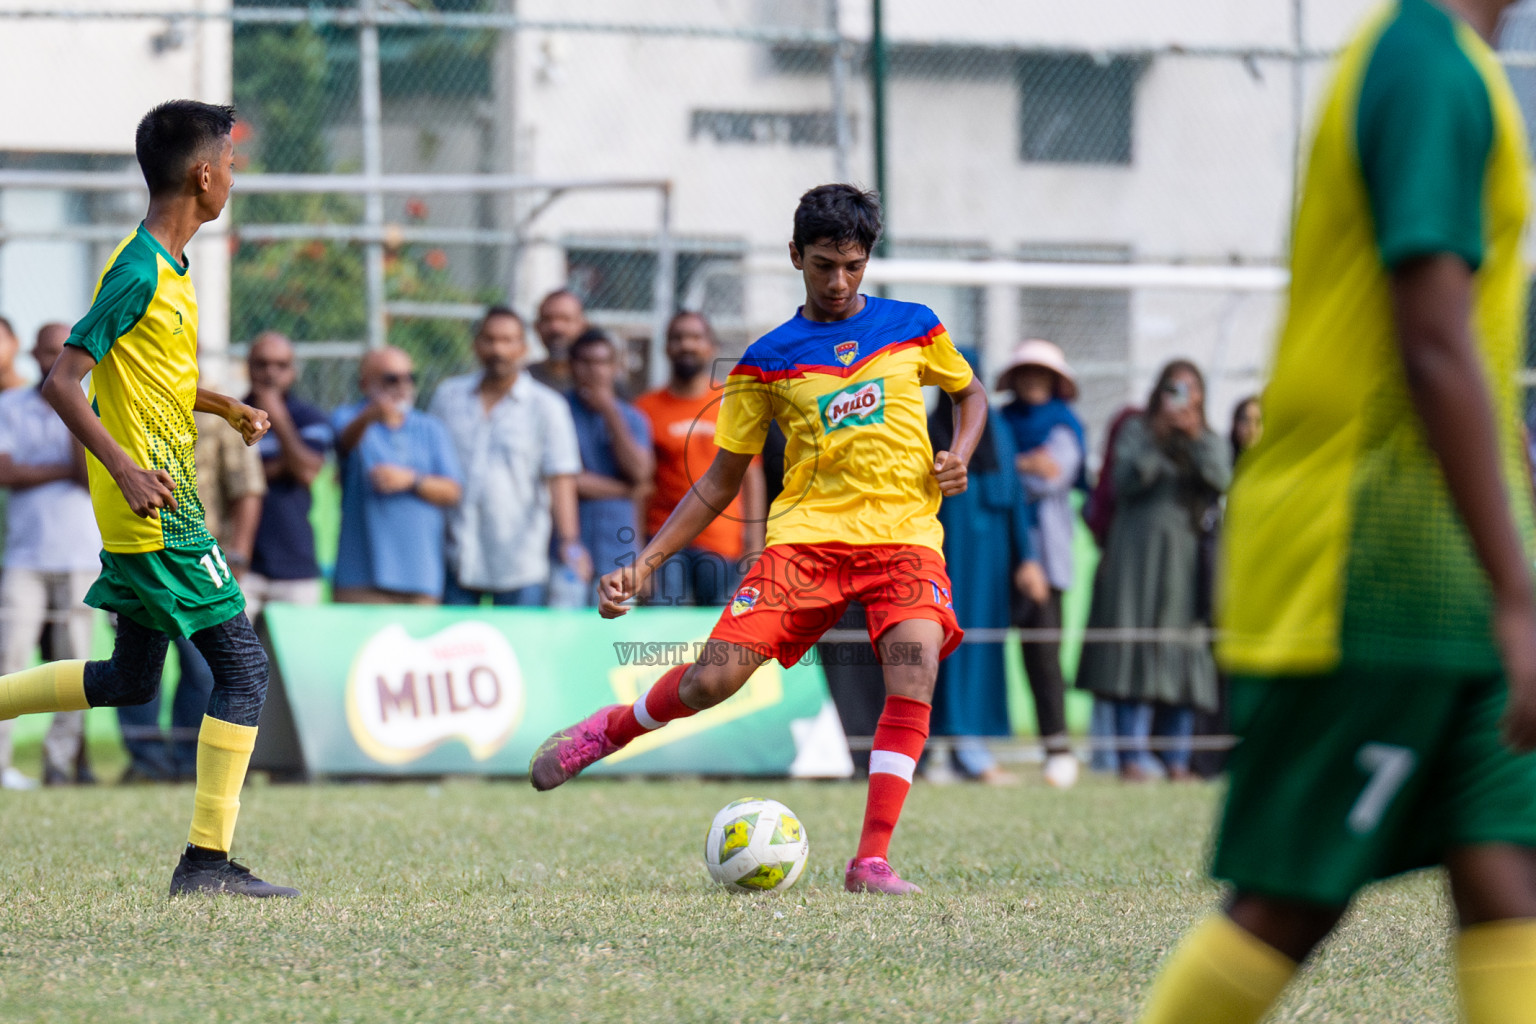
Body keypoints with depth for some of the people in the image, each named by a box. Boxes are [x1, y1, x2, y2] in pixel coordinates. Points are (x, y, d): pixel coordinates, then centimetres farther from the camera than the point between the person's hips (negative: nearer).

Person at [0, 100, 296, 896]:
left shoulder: (164, 267, 13)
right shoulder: (141, 272, -17)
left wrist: (224, 407, 20)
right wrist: (125, 467, -30)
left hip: (150, 517, 10)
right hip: (157, 516, -10)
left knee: (130, 681, 18)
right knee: (243, 668, -8)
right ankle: (208, 860, -7)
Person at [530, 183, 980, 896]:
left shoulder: (912, 328, 8)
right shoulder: (769, 361, 6)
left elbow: (970, 392, 26)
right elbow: (722, 478, 12)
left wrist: (960, 456, 4)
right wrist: (645, 562, 4)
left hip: (904, 536, 0)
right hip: (807, 535, 0)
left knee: (914, 673, -27)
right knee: (711, 680, -16)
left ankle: (871, 862, -21)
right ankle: (616, 726, 18)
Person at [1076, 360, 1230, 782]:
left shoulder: (1210, 442, 15)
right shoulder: (1137, 432, 10)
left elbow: (1220, 480, -4)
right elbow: (1126, 481, -5)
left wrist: (1195, 438, -15)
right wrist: (1158, 439, -14)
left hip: (1188, 557, 2)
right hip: (1139, 557, -2)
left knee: (1185, 655, -1)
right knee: (1136, 649, -10)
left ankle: (1178, 759, 1)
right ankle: (1133, 755, -14)